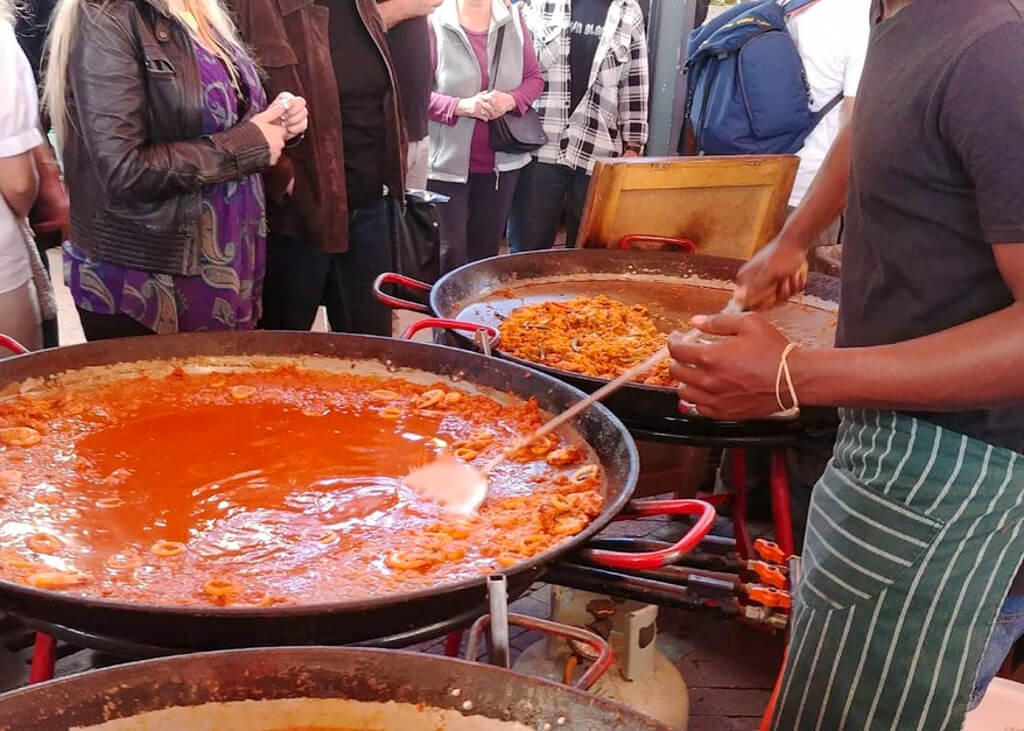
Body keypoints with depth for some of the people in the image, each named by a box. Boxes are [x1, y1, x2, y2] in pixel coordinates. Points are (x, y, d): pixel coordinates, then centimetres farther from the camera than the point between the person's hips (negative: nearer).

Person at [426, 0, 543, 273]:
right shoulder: (435, 23, -10)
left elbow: (534, 78, 8)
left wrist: (512, 99, -12)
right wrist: (460, 106, -22)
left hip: (503, 159, 4)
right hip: (448, 159, -4)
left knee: (487, 248, 15)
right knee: (450, 252, 1)